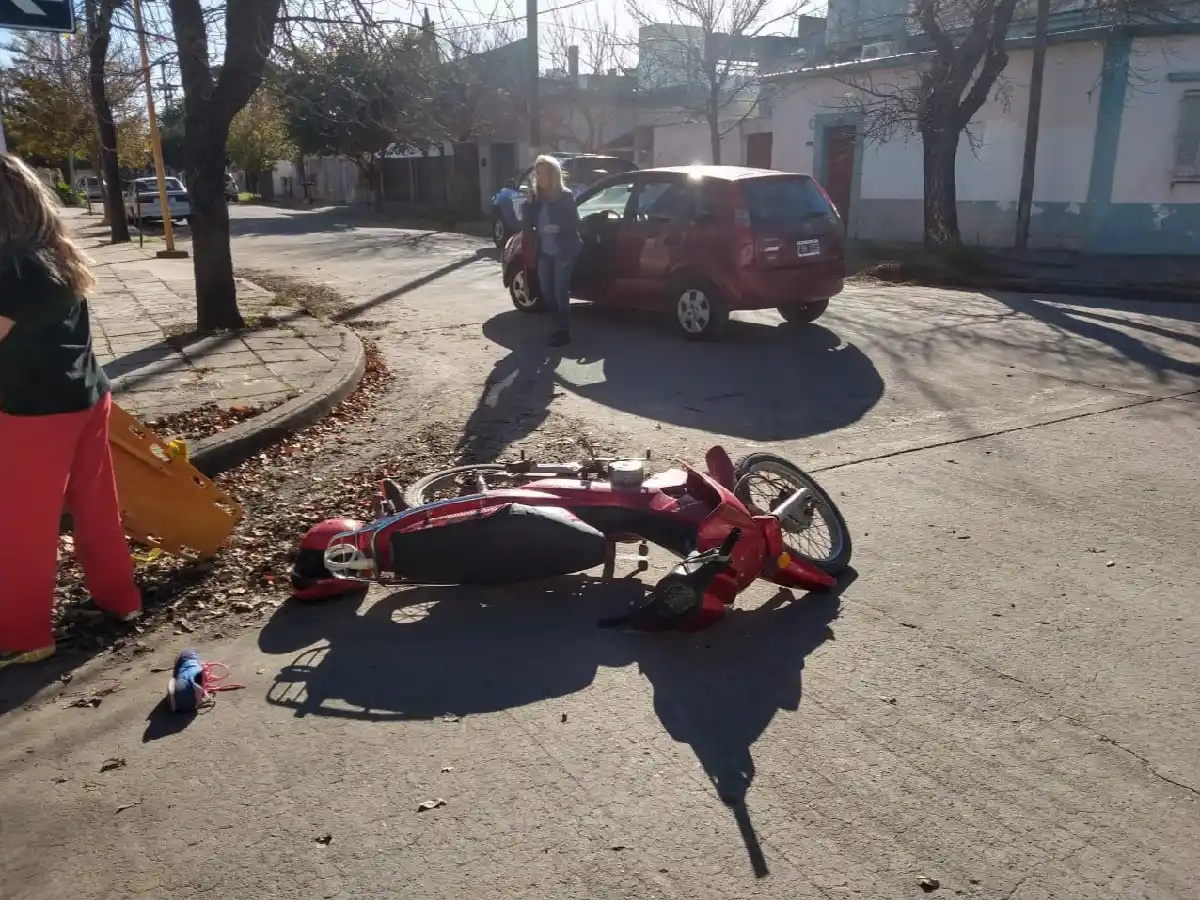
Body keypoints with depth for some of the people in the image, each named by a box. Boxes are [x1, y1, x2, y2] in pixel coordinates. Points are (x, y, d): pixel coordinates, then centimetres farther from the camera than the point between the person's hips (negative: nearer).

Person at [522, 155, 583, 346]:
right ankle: (562, 324, 28)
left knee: (560, 291, -7)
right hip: (545, 252, 6)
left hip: (563, 252, -6)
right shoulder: (536, 198, 7)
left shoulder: (565, 196, -9)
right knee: (546, 290, 8)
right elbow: (529, 223, 9)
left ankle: (564, 331, 1)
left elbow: (575, 223, -10)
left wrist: (558, 228, -26)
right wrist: (528, 207, -8)